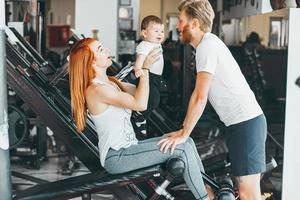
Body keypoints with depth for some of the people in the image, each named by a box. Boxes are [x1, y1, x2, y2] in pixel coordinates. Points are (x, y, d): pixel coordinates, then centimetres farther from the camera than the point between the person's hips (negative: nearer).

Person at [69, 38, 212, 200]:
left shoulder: (111, 82, 12)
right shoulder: (96, 90, -18)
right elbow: (140, 104, -24)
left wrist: (148, 66, 0)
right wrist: (146, 68, -16)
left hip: (126, 148, 9)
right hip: (116, 157, -9)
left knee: (186, 141, 2)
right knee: (183, 148, -14)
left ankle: (206, 186, 6)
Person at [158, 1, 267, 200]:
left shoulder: (207, 45, -14)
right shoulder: (208, 43, 16)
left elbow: (200, 97, -18)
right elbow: (200, 95, 18)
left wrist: (184, 135, -10)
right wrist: (183, 130, 17)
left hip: (245, 123, -10)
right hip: (243, 121, 10)